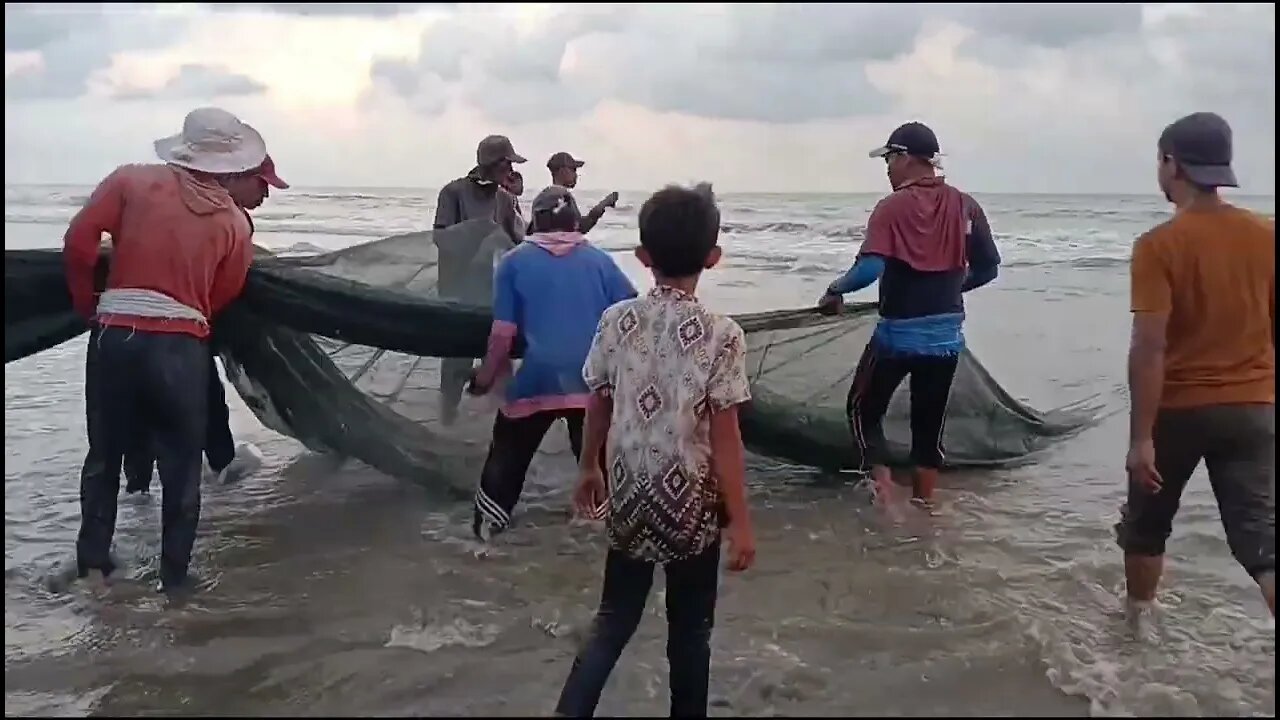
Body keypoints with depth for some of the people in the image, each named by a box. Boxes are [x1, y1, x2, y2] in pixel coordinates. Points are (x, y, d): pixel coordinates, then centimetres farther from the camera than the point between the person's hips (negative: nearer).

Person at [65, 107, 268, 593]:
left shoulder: (132, 180, 2)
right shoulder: (234, 222, 3)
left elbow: (78, 241, -4)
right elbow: (223, 297, 6)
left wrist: (87, 305, 10)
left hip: (116, 338, 1)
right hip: (182, 348, -1)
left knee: (105, 455, 19)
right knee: (182, 467, 12)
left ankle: (92, 562, 29)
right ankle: (174, 576, 18)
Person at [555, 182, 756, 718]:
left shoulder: (616, 321, -5)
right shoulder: (720, 335, -15)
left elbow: (598, 406, 5)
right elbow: (725, 437, -14)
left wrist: (589, 470, 21)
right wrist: (740, 522, -7)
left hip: (629, 494, 3)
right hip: (691, 502, -3)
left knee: (614, 618, 18)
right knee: (689, 628, 14)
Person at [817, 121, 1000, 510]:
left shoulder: (893, 207, -11)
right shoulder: (965, 206, 4)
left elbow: (870, 268, -23)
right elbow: (988, 268, 8)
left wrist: (834, 291, -6)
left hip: (899, 331, -4)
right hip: (947, 333, 5)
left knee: (864, 409, 13)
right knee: (929, 422, 15)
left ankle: (885, 492, 0)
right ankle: (922, 504, 20)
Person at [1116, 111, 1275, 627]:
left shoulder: (1159, 245, -15)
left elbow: (1150, 347, -19)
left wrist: (1141, 437, -16)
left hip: (1178, 409, -3)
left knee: (1147, 522, 19)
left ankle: (1138, 615, 37)